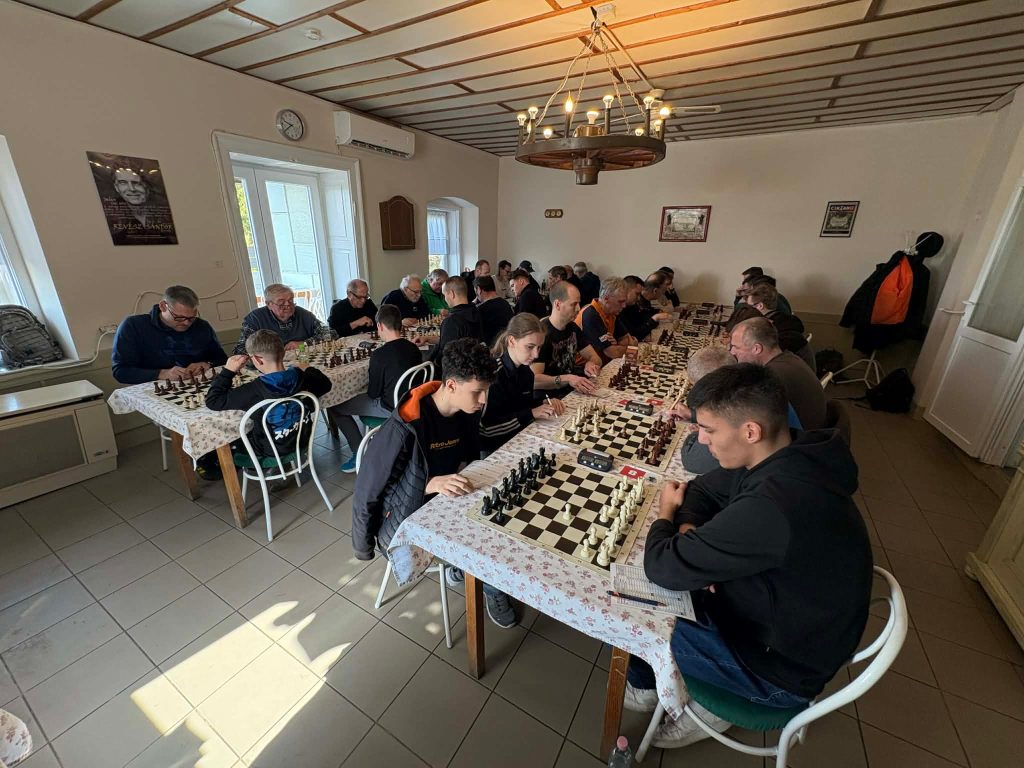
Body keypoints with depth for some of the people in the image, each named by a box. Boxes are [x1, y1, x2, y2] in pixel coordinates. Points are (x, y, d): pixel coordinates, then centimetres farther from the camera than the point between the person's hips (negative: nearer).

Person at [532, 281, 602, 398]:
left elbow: (594, 357, 12)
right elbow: (534, 380, -26)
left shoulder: (573, 328, 7)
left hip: (572, 391, 8)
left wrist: (590, 364, -11)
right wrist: (566, 379, -39)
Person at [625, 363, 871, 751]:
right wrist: (690, 535, -13)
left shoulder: (771, 505, -40)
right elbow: (702, 487, 5)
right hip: (781, 621, 8)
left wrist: (667, 511, -10)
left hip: (781, 666, -7)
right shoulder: (786, 460, -11)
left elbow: (660, 567, -30)